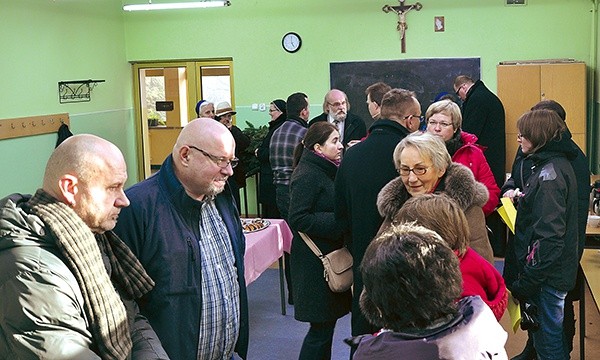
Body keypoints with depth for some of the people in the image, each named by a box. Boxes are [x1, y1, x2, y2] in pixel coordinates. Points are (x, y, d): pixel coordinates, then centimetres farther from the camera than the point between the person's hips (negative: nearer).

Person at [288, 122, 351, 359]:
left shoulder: (327, 170, 13)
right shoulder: (307, 175, -15)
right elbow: (298, 219, -21)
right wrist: (338, 221, -22)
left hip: (330, 255, 9)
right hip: (316, 262, -9)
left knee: (327, 322, 15)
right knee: (321, 328, -2)